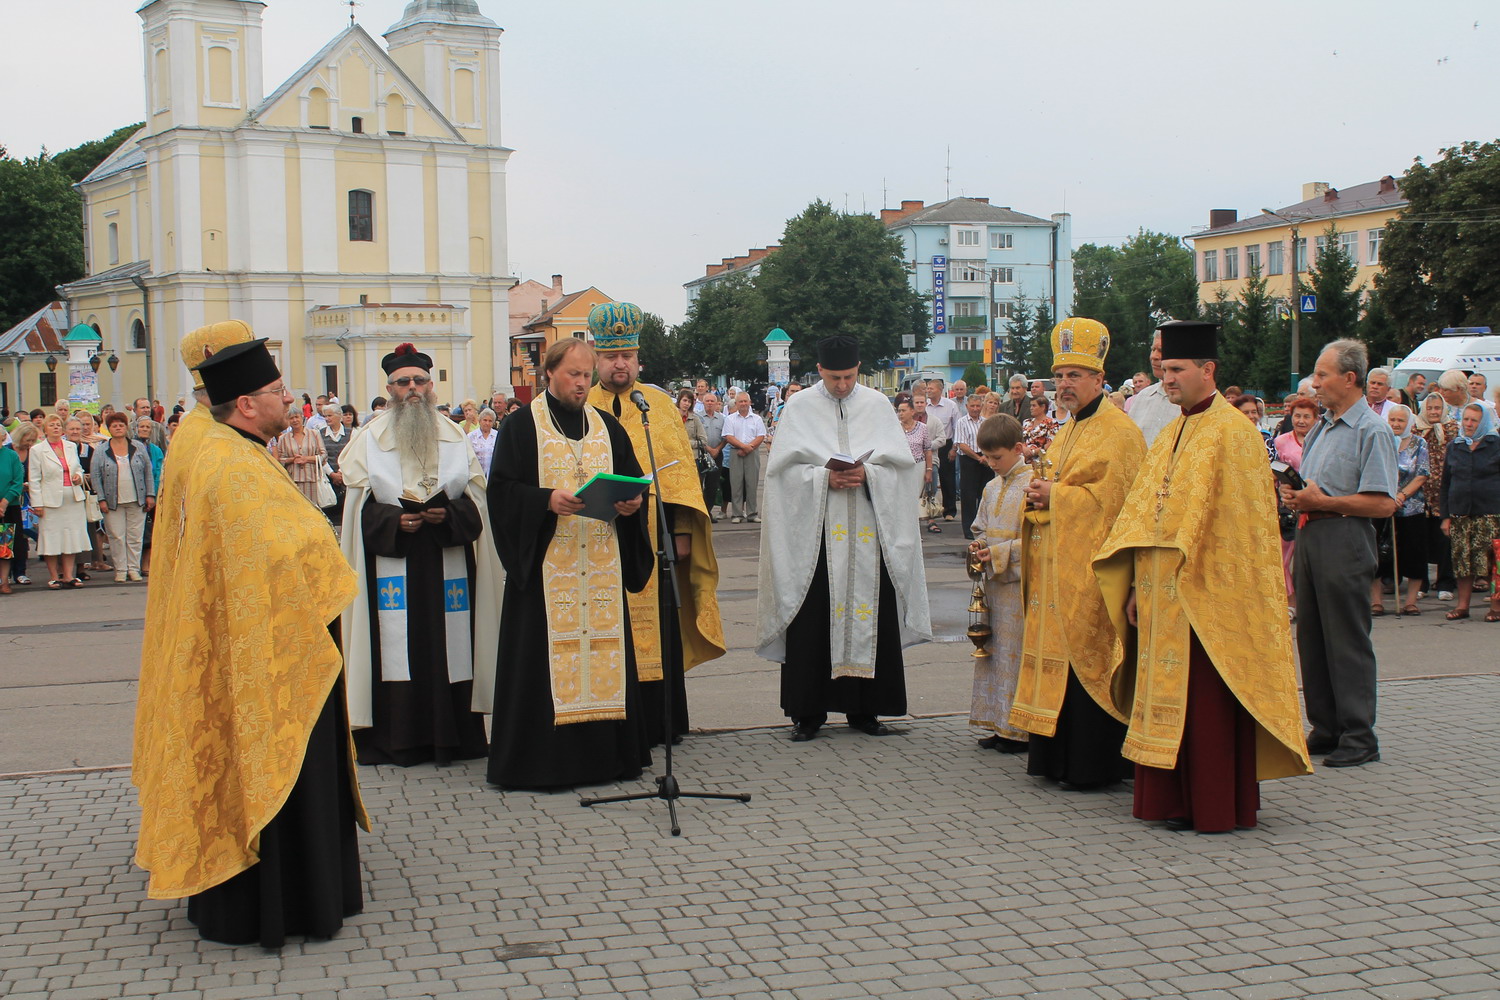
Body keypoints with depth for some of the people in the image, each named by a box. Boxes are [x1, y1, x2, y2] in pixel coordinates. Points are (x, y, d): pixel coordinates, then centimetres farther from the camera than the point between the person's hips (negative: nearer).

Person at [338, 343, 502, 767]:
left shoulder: (454, 436, 11)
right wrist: (394, 521, -14)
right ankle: (397, 740, 0)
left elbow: (476, 498, 8)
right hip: (391, 562, -2)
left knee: (449, 646, 0)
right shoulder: (370, 437, 6)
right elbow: (360, 504, 2)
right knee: (396, 650, -5)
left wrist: (449, 516, -11)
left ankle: (451, 735, 6)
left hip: (447, 563, 2)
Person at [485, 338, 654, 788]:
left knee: (604, 642, 3)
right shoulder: (521, 426, 2)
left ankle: (607, 751, 10)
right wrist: (548, 500, -20)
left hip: (602, 563, 4)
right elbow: (502, 488, -4)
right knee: (546, 654, -6)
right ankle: (543, 760, 0)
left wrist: (631, 503, -6)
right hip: (545, 563, -4)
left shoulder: (607, 427, 15)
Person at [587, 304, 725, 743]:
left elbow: (680, 469, 6)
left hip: (652, 539, 0)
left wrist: (681, 530, -2)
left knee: (658, 630, 3)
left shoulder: (660, 404, 8)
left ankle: (660, 721, 11)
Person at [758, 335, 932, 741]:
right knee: (812, 618, -2)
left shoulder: (877, 404, 10)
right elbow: (784, 468, -1)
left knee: (868, 614, 1)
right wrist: (824, 477, -15)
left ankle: (864, 708, 12)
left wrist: (867, 473, -12)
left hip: (868, 529, 2)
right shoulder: (799, 407, 6)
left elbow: (901, 463, 5)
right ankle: (808, 712, 6)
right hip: (814, 529, -1)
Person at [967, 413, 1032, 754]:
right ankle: (999, 725, 18)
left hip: (1020, 581, -8)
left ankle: (1019, 729, 3)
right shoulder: (992, 487, 13)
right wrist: (979, 545, 1)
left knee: (1016, 652, -4)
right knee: (993, 650, 10)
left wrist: (998, 552, -18)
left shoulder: (1032, 485, -11)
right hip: (993, 580, 8)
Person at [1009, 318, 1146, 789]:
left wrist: (1054, 495, -14)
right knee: (1058, 659, 9)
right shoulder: (1068, 431, 19)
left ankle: (1091, 764, 0)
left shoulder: (1118, 432, -10)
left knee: (1085, 660, -6)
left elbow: (1108, 496, -18)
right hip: (1057, 569, 9)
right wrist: (1040, 494, 5)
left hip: (1090, 569, -9)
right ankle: (1056, 756, 16)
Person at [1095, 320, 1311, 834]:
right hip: (1164, 594, 8)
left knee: (1209, 700, -3)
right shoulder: (1170, 436, 15)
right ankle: (1177, 799, 17)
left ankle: (1219, 806, 5)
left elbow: (1243, 523, -14)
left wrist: (1197, 581, -18)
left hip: (1210, 594, -8)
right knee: (1169, 693, 10)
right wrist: (1139, 584, 10)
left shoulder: (1232, 434, -10)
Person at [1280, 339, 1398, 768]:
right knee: (1311, 636, 10)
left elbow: (1384, 503, -18)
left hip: (1343, 539, -9)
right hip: (1309, 535, 9)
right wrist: (1295, 495, 4)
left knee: (1347, 641, -4)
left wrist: (1322, 501, -17)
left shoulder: (1371, 431, -10)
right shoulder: (1321, 428, 17)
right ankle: (1326, 728, 19)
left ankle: (1359, 737, 4)